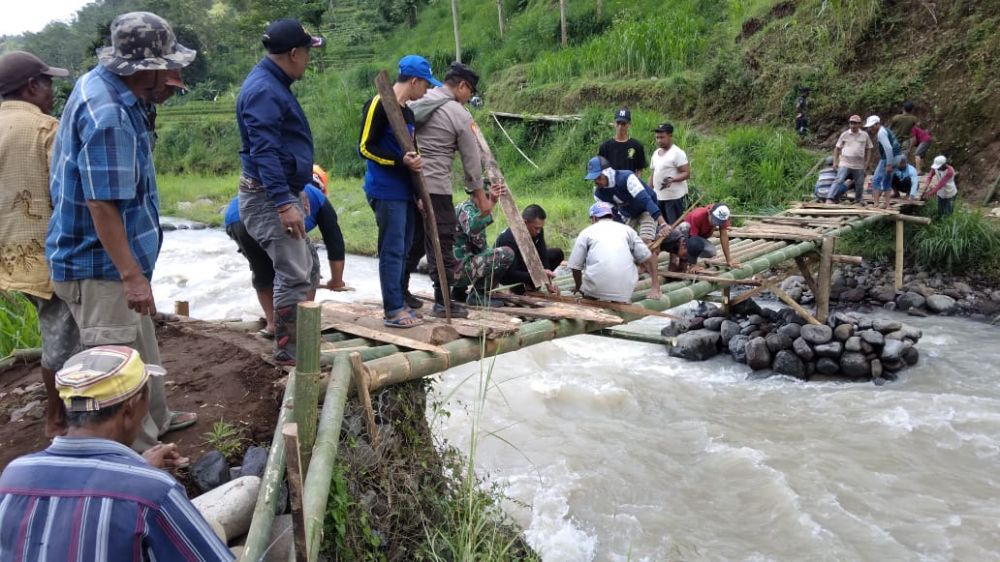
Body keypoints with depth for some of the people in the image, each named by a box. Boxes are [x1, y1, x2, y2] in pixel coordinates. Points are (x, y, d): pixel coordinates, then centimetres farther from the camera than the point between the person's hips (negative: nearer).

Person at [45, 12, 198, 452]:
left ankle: (155, 420, 42)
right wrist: (132, 275, -25)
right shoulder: (108, 115, -28)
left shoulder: (102, 84, 5)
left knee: (141, 348, 25)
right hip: (99, 266, -11)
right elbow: (102, 204, -28)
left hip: (112, 260, 11)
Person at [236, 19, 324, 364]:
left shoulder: (274, 85, 15)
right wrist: (285, 204, -29)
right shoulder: (264, 90, -18)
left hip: (282, 191, 11)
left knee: (301, 269, 17)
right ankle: (287, 351, 1)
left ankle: (296, 339, 28)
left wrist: (297, 190, 26)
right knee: (294, 275, -8)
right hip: (269, 197, -11)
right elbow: (264, 152, -26)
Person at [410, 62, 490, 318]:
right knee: (442, 242, 1)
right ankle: (443, 302, 6)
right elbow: (471, 159, 1)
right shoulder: (460, 115, -5)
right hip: (435, 186, -6)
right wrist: (480, 195, 10)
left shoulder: (416, 102, 10)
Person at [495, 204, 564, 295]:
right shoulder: (509, 238, -36)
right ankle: (517, 287, -3)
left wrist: (548, 283, -22)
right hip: (504, 273, -6)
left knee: (557, 254, -6)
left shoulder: (538, 230, -16)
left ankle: (530, 284, -1)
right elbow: (510, 273, -37)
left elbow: (543, 257, -12)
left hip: (522, 262, 6)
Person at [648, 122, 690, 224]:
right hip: (658, 197, 8)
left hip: (675, 197, -8)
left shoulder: (677, 153, -8)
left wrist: (672, 179, -29)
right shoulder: (656, 153, 15)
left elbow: (687, 173, -13)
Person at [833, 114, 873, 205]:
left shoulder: (865, 135, 6)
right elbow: (837, 148, 7)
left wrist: (866, 161, 5)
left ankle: (858, 201, 30)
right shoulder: (844, 135, 2)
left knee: (859, 184, 11)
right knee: (838, 181, -16)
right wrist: (835, 161, 2)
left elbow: (868, 149, 13)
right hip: (845, 164, -2)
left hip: (859, 166, 2)